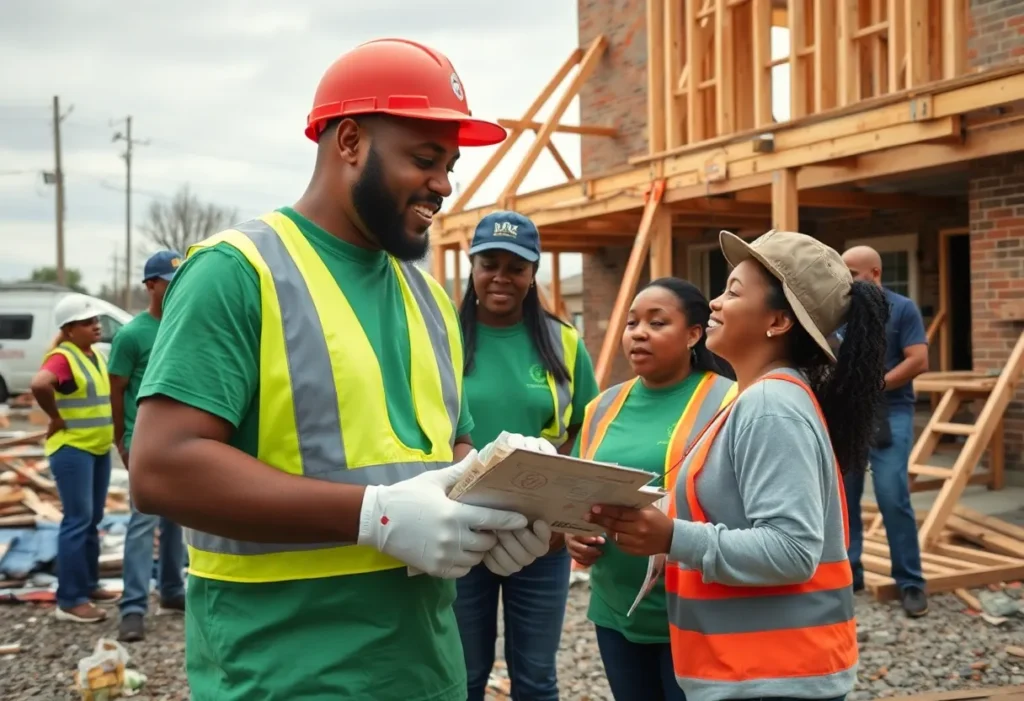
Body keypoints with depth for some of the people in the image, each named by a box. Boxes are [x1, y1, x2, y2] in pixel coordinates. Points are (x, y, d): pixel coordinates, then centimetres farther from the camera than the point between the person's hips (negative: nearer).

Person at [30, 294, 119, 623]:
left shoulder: (96, 356, 12)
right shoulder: (62, 358, -16)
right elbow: (39, 385, -36)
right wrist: (56, 417, -22)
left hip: (99, 448, 9)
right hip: (72, 449, -9)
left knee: (93, 520, 14)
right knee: (77, 521, -8)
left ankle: (89, 585, 26)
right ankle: (69, 600, -3)